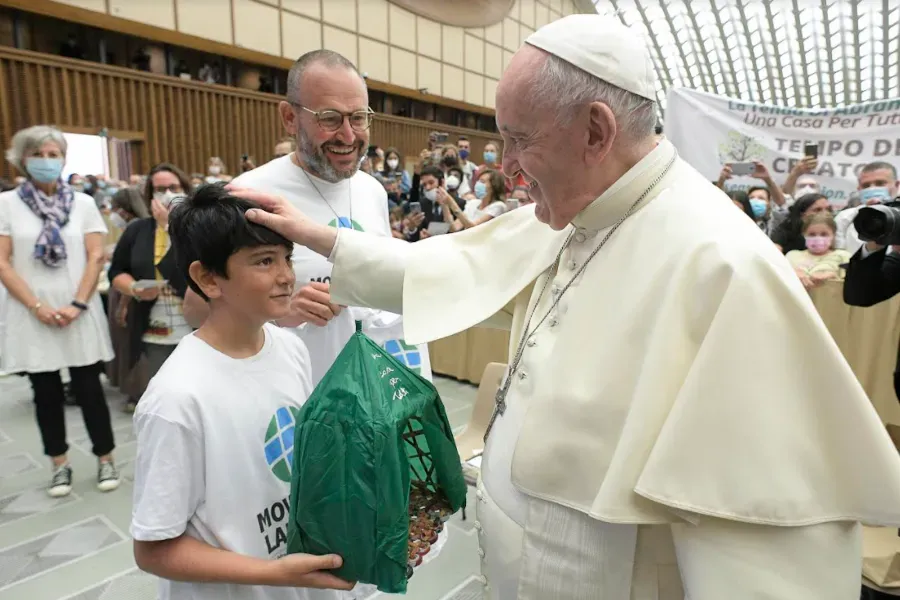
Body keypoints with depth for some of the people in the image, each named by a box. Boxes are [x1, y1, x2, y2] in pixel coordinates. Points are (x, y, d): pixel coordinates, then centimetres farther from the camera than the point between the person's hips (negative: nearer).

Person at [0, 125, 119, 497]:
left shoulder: (83, 203, 4)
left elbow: (95, 258, -1)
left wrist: (77, 305, -11)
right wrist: (38, 307, -11)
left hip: (79, 312, 0)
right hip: (31, 315, 1)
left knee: (88, 388, 4)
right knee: (46, 391, 11)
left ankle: (105, 459, 18)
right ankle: (60, 464, 25)